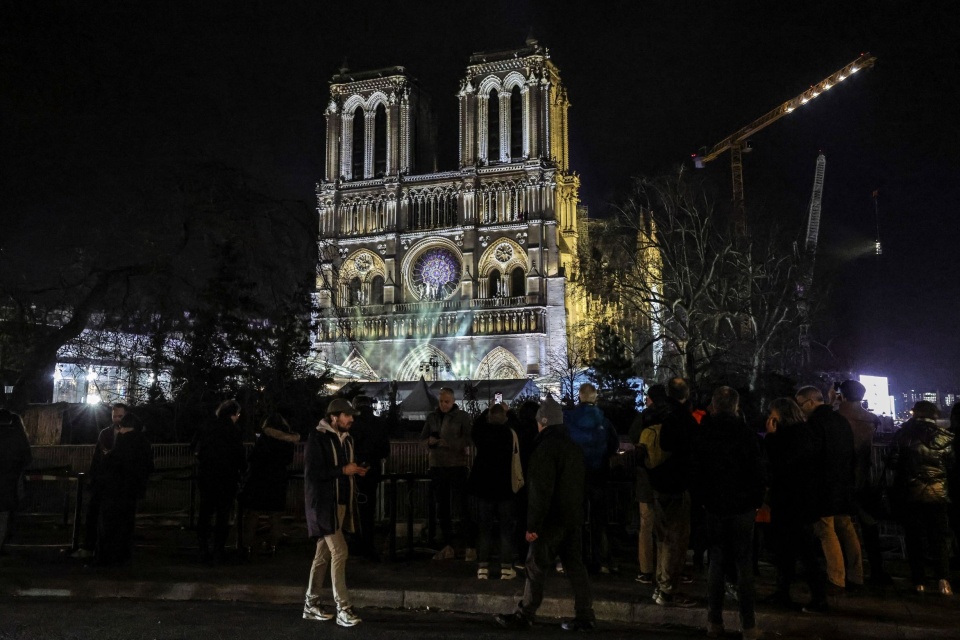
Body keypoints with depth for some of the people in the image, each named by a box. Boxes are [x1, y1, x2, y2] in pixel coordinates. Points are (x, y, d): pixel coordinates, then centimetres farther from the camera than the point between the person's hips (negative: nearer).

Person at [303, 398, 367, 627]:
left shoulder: (347, 439, 13)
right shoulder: (317, 437, -12)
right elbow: (312, 472, -19)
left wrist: (356, 470, 4)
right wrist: (342, 470, -18)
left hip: (341, 502, 8)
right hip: (324, 503, -8)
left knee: (324, 554, 13)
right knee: (339, 552, -12)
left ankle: (311, 604, 23)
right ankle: (343, 609, -6)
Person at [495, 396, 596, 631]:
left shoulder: (545, 447, -15)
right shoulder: (573, 446, 13)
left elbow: (541, 490, -20)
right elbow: (580, 484, 20)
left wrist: (533, 524, -18)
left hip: (552, 518, -8)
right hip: (574, 516, 8)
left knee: (536, 567, 0)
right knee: (575, 565, 10)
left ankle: (524, 615, 6)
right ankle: (584, 616, 11)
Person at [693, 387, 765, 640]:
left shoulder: (702, 434, 0)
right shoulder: (746, 434, -9)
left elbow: (695, 472, 5)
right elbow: (757, 471, -8)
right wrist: (757, 501, 4)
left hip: (714, 505, 2)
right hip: (742, 505, -2)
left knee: (716, 562, 9)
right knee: (744, 564, 3)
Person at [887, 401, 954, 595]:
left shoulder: (904, 433, -2)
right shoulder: (945, 436, 0)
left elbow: (893, 463, -4)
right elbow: (952, 465, 0)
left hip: (910, 491, -1)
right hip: (938, 492, 1)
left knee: (914, 536, 7)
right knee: (940, 536, 8)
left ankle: (919, 581, 7)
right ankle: (943, 579, -6)